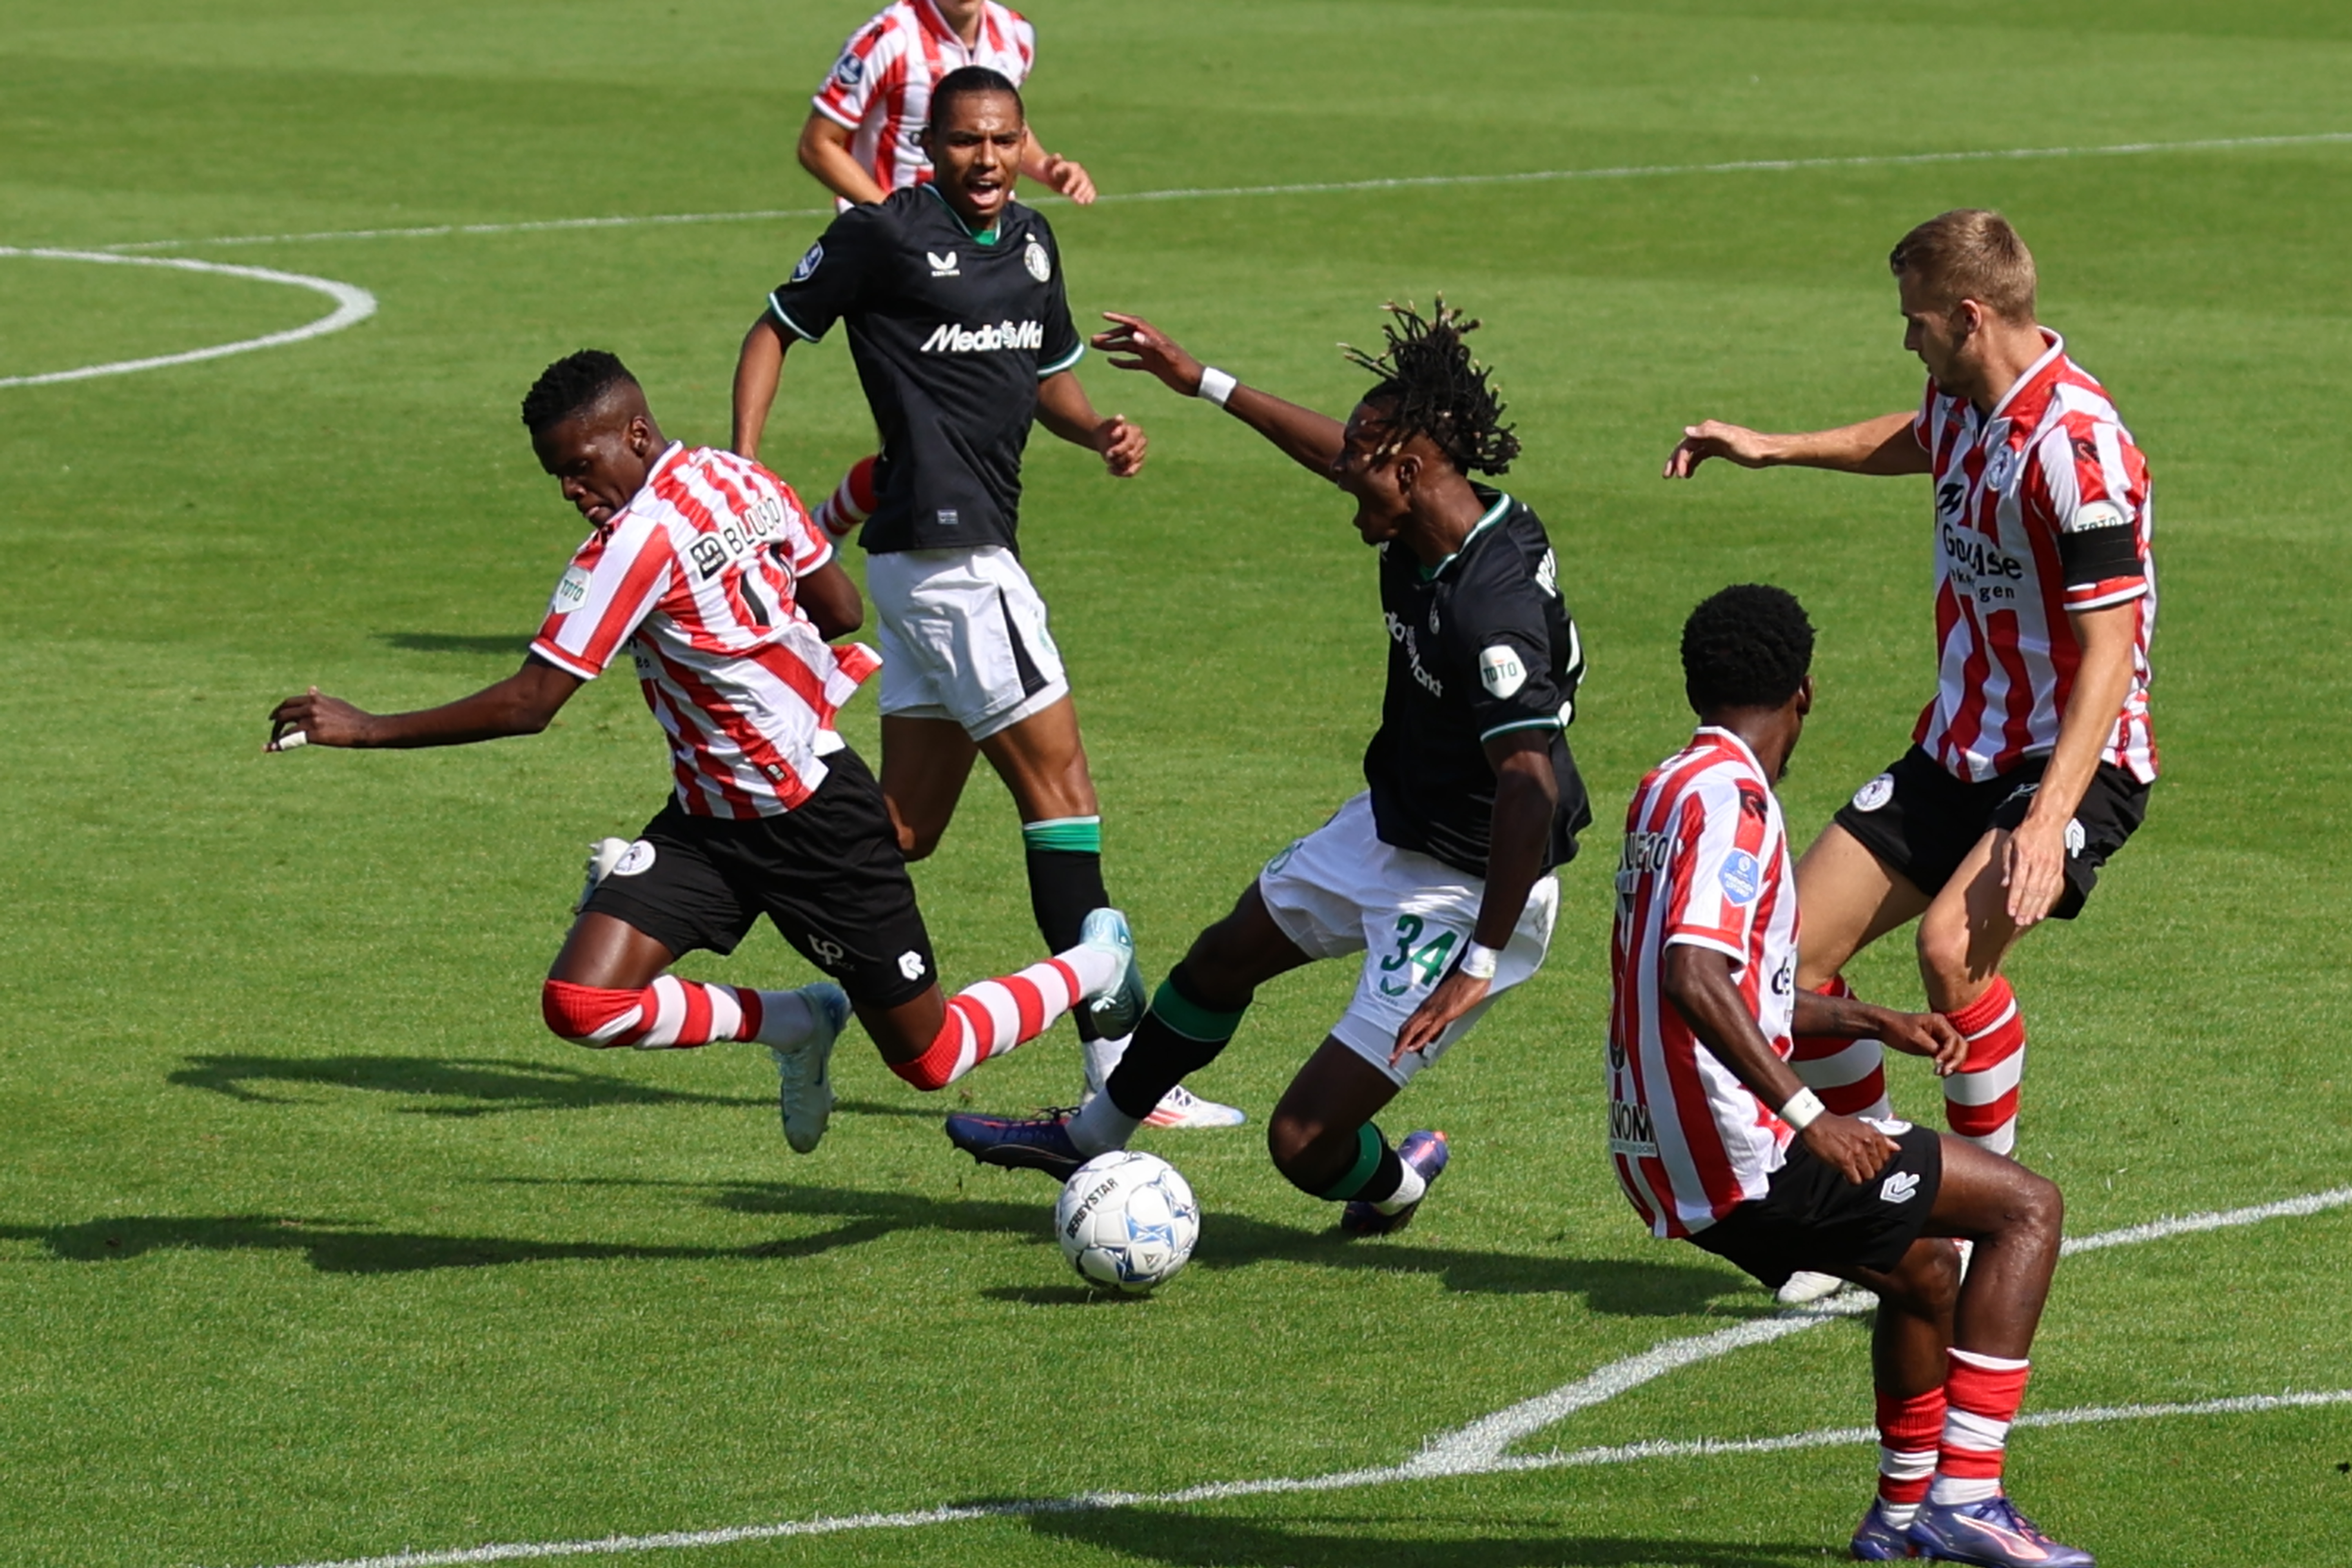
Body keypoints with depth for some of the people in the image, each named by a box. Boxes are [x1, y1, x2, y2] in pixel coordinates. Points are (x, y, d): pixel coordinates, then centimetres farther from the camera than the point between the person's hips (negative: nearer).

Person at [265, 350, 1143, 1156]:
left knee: (930, 1061, 7)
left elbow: (527, 706, -25)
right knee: (581, 1004, -9)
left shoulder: (638, 538, -25)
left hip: (816, 822, -8)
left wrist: (364, 729, -20)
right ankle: (796, 1025, 13)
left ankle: (1096, 962, 33)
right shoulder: (741, 480, -1)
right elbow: (841, 611, 10)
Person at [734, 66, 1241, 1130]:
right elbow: (777, 328, 1)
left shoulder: (1030, 240, 14)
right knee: (1061, 786, -7)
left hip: (974, 552, 9)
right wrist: (742, 465, -9)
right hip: (945, 552, -9)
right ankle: (1119, 1072, -6)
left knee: (907, 827, 10)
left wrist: (1099, 432, 6)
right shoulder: (886, 235, -7)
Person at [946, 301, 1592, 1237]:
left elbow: (1530, 789, -39)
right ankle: (1095, 1137, 53)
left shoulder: (1493, 607, -35)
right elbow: (1335, 456, 16)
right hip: (1387, 833, 10)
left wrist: (1481, 962, -38)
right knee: (1224, 959, 30)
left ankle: (1394, 1186, 26)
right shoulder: (1427, 533, -6)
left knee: (1305, 1143, -10)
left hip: (1468, 893, -10)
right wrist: (1205, 384, 24)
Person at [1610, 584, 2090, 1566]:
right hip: (1739, 1155, -10)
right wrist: (1807, 1116, -29)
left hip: (1665, 1164, 10)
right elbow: (1691, 977, -28)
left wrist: (1876, 1025, 26)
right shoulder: (1731, 798, -14)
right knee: (2028, 1209, -4)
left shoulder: (1664, 793, 16)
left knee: (1928, 1268, 29)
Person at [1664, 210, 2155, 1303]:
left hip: (2075, 761, -9)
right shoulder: (1963, 403, 2)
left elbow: (2109, 650, -29)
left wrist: (2049, 822, -36)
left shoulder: (2072, 444, -25)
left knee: (1952, 943, -33)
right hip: (1959, 750, 9)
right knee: (1790, 953, 2)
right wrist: (1772, 451, 33)